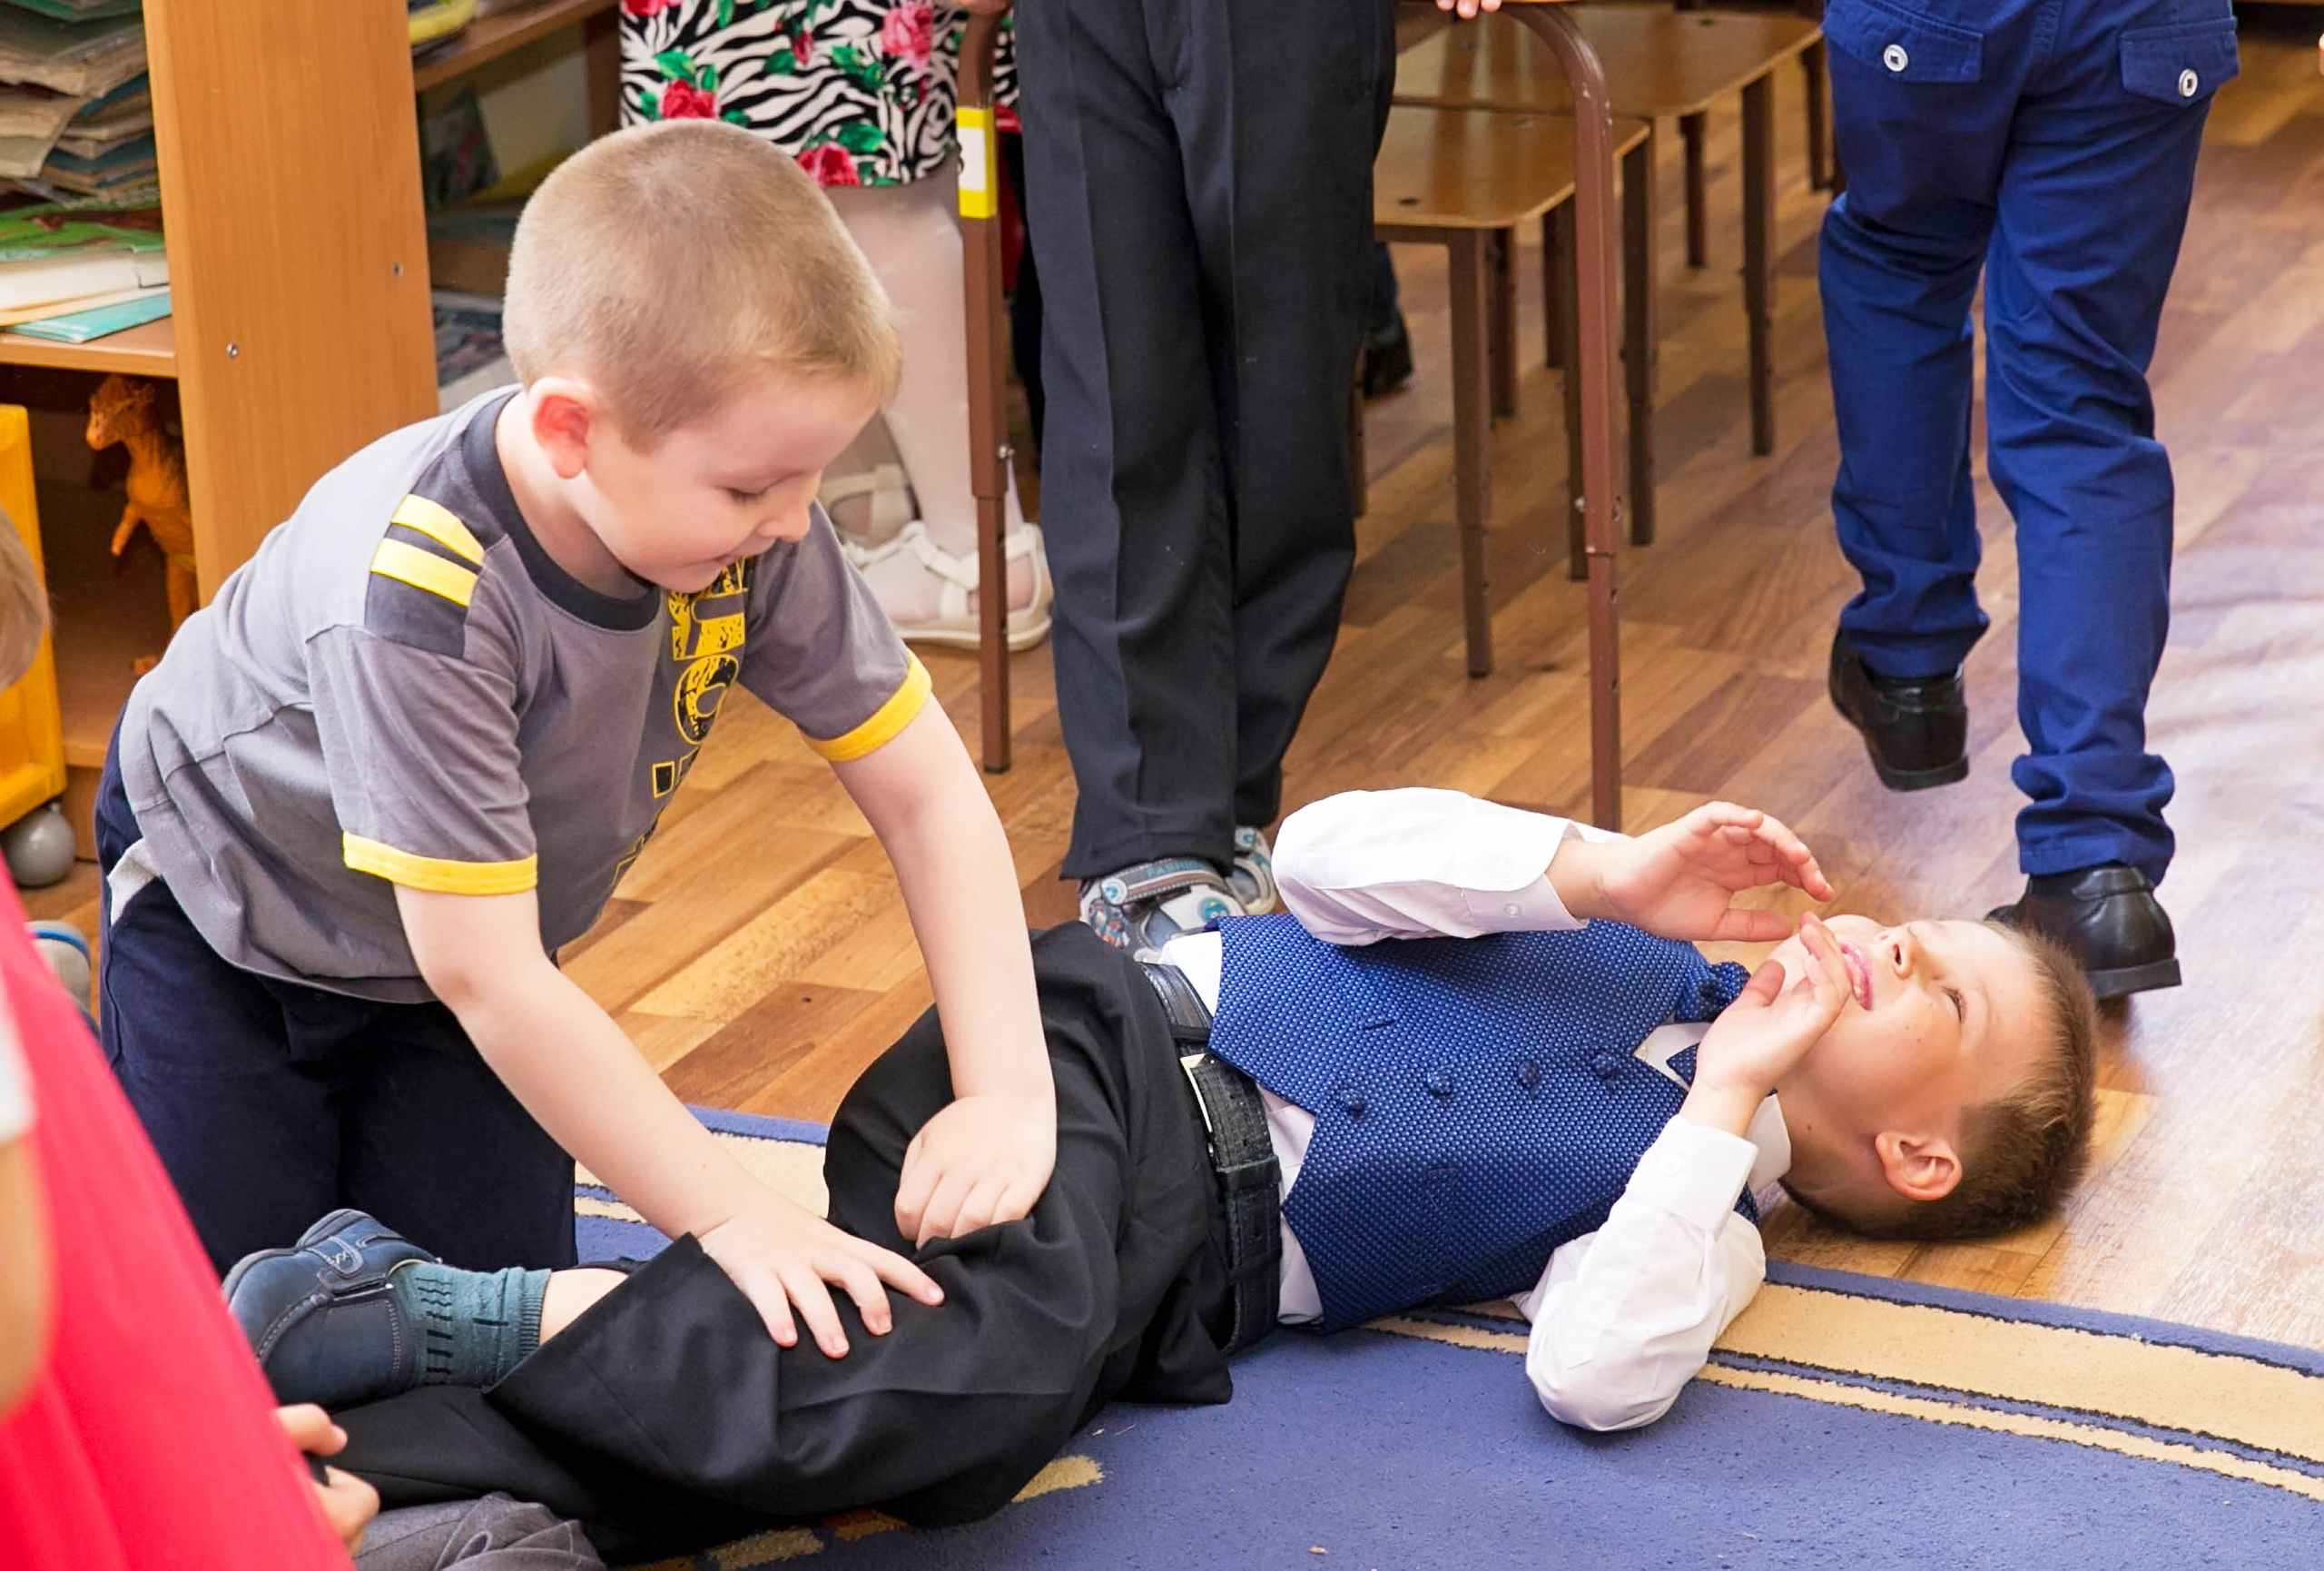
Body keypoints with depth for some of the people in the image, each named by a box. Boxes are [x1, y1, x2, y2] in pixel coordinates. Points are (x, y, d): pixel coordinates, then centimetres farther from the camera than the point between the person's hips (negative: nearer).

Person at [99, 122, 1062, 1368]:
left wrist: (1009, 1094, -28)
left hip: (467, 928, 5)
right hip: (232, 884, -5)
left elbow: (927, 797, -18)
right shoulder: (417, 600, -43)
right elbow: (487, 981, -39)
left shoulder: (752, 528, -27)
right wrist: (734, 1218, -37)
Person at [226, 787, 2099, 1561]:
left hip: (1193, 1237, 0)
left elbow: (1594, 1372, -11)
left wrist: (1727, 1100, -8)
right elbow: (1328, 855, 10)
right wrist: (1606, 871, 0)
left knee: (981, 1394, -32)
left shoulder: (1708, 1226, 12)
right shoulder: (1637, 954, 19)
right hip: (1123, 1034, 0)